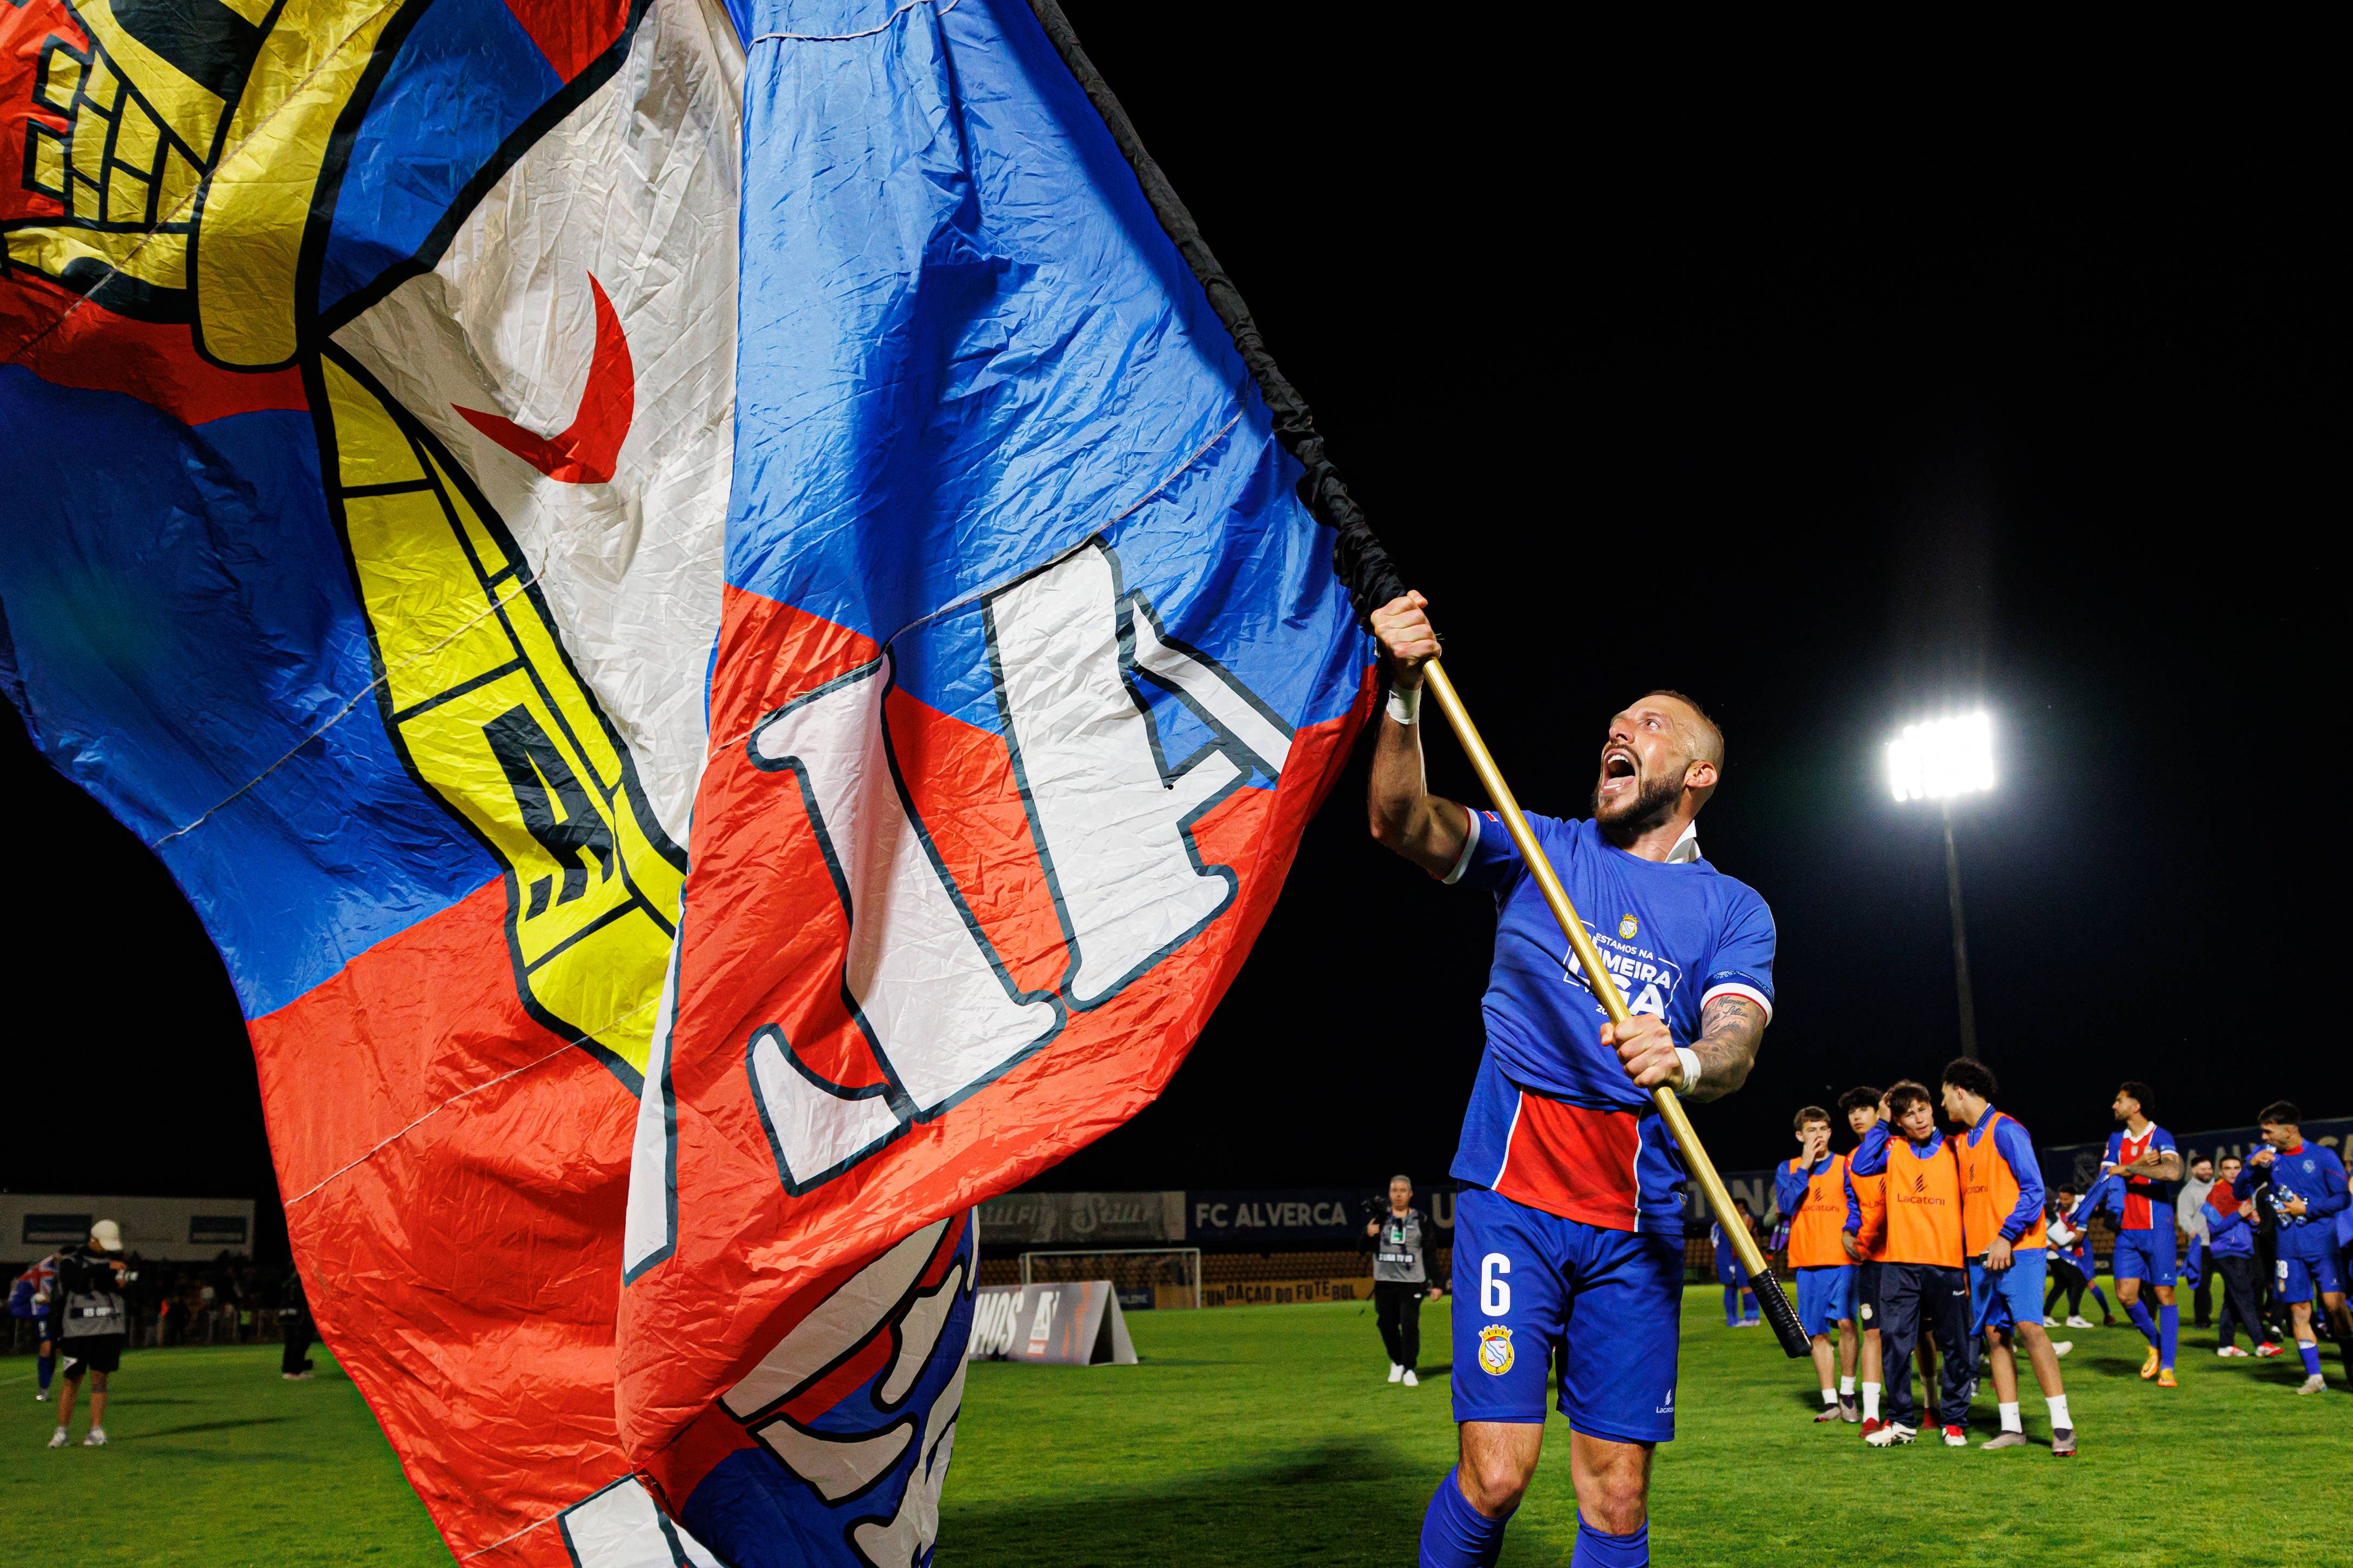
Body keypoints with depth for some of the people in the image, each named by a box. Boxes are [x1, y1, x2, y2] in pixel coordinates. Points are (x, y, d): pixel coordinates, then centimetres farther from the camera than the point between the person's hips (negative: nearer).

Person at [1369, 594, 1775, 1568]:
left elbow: (1736, 1046, -7)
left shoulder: (1734, 910, 10)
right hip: (1513, 1193, -1)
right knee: (1496, 1472, -11)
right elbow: (1403, 824, -5)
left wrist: (1685, 1063, -32)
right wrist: (1403, 693, -22)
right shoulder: (1539, 849, 10)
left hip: (1639, 1222, 1)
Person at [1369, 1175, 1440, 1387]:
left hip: (1412, 1282, -2)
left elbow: (1429, 1254, 8)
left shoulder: (1420, 1220, 6)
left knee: (1410, 1324, -11)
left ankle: (1409, 1370, -3)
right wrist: (1368, 1235, -16)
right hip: (1385, 1281, 2)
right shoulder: (1379, 1218, 7)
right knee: (1387, 1325, 5)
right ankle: (1397, 1363, 27)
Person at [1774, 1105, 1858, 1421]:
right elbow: (1786, 1206, -5)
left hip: (1842, 1259, -2)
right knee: (1818, 1333, 5)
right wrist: (1805, 1166, -6)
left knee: (1845, 1321, -18)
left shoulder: (1845, 1166, 5)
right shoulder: (1788, 1170, 11)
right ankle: (1830, 1401, 12)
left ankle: (1847, 1392, -4)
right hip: (1806, 1262, 2)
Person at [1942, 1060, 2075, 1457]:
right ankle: (2011, 1427, 8)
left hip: (2017, 1249, -8)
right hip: (1980, 1253, 8)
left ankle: (2062, 1425, -14)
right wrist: (1964, 1254, 15)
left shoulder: (2005, 1130, -8)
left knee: (2028, 1326, -16)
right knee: (1994, 1334, 4)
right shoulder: (1963, 1141, 16)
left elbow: (2033, 1189, -13)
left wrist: (2006, 1237, -20)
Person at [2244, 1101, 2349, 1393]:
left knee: (2335, 1304, -13)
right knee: (2299, 1311, 1)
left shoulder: (2323, 1156, -1)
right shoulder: (2268, 1155, 8)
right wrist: (2251, 1165, -10)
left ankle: (2350, 1367, 3)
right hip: (2289, 1246, 3)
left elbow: (2343, 1198, -2)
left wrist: (2306, 1209, -9)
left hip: (2322, 1243, -3)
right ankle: (2314, 1377, 8)